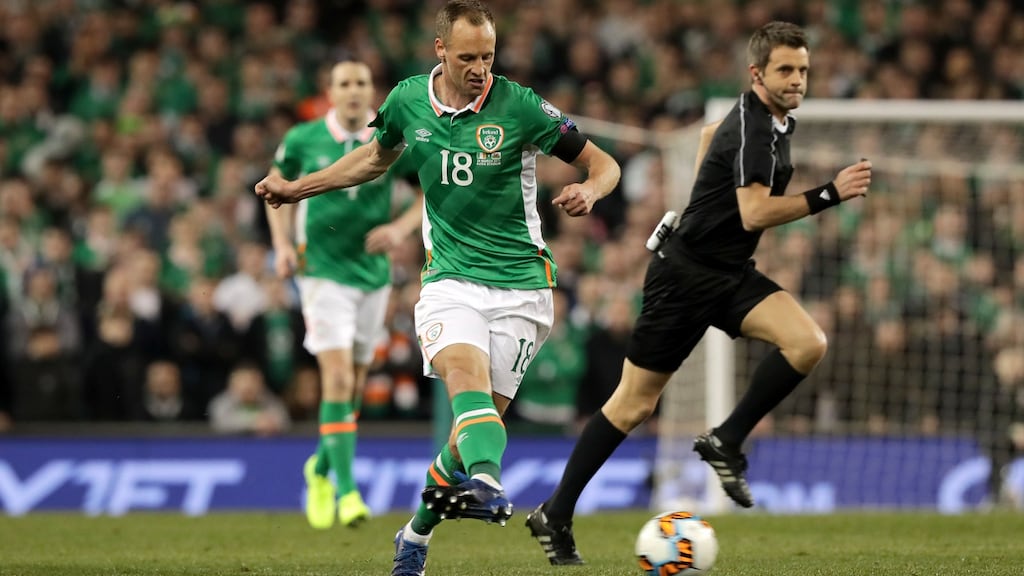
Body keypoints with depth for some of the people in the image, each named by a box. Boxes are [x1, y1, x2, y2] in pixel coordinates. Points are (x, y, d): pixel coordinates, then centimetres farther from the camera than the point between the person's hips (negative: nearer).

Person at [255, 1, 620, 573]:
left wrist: (588, 191, -24)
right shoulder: (408, 100, 2)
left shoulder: (520, 107, -9)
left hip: (520, 284, -1)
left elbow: (605, 164, -1)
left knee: (484, 415, -2)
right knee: (464, 373, -29)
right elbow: (377, 158, 25)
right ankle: (488, 483, -54)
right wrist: (297, 188, 24)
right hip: (450, 279, 1)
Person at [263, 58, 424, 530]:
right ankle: (347, 491, -17)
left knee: (354, 384, 12)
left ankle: (321, 467, 37)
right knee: (338, 377, -17)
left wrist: (402, 227, -11)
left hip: (374, 273, 3)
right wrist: (282, 244, 0)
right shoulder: (302, 140, -5)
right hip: (323, 272, -3)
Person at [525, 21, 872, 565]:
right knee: (634, 403, -1)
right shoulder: (751, 128, -22)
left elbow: (710, 133, 27)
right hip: (686, 274, -8)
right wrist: (829, 195, -35)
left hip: (731, 274, 8)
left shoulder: (776, 119, 6)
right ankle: (555, 515, 12)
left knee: (808, 342, -17)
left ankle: (726, 442, -3)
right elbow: (754, 213, -33)